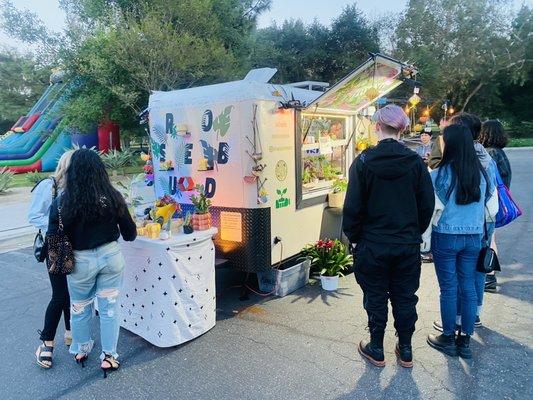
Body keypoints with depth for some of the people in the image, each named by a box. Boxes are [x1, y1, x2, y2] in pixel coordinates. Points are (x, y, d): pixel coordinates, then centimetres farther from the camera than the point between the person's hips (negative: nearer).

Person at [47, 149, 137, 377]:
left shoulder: (62, 202, -14)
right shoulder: (112, 197, -12)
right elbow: (129, 233, -4)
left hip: (80, 261, 0)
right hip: (110, 256, 1)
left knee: (80, 308, 22)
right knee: (109, 307, 14)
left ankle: (81, 350, 42)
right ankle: (108, 357, 25)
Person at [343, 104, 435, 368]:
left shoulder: (364, 161, -12)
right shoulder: (415, 162, -4)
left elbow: (353, 206, -11)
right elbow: (427, 205, 1)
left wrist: (352, 235, 3)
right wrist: (415, 233, 14)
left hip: (373, 245, -2)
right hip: (408, 245, 3)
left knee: (376, 297, 12)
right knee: (405, 298, 16)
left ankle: (376, 350, 27)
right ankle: (405, 351, 30)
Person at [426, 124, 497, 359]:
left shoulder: (440, 174, -14)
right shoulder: (484, 173, -1)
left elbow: (433, 208, -11)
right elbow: (492, 209, 5)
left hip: (446, 237, -4)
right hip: (474, 237, 4)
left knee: (448, 288, 7)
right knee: (468, 287, 12)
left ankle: (449, 339, 21)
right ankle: (465, 340, 23)